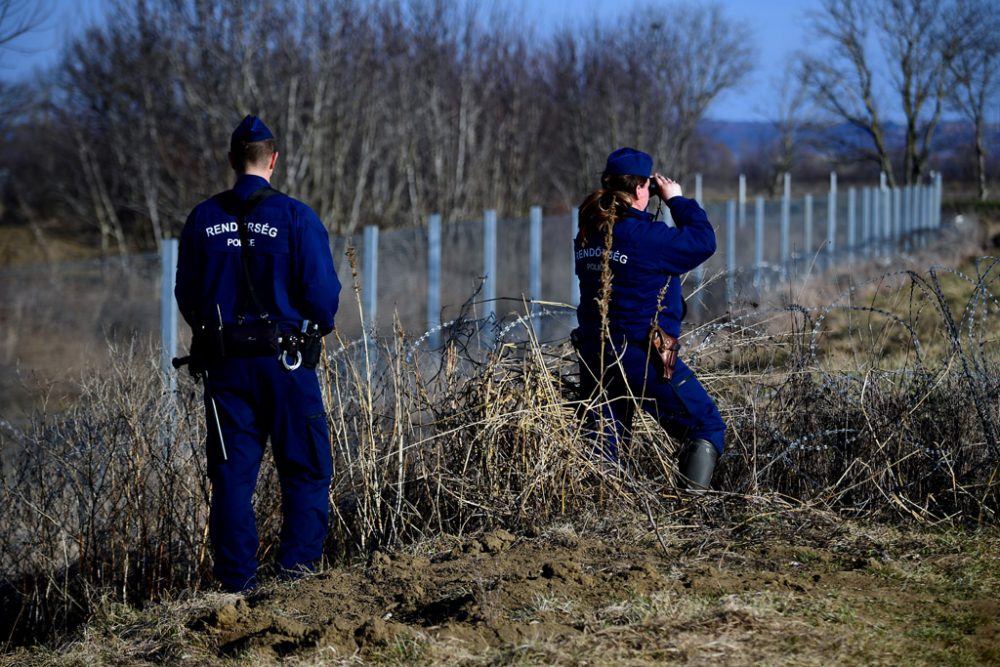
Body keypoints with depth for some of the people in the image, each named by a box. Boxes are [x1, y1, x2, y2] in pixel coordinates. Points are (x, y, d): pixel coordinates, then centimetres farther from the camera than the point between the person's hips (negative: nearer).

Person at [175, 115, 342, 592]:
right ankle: (298, 561, -3)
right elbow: (322, 292, -9)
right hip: (285, 358, -3)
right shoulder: (295, 217, -8)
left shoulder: (203, 219, 3)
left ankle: (237, 579, 5)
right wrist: (317, 330, 11)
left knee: (232, 474, 7)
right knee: (306, 469, 7)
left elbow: (186, 293, 7)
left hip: (223, 361, 3)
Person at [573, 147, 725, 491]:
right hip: (643, 357, -7)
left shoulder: (588, 233, 6)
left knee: (604, 441, 16)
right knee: (707, 427, 4)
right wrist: (677, 200, 4)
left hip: (593, 356, 7)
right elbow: (703, 241, -6)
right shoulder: (644, 235, -16)